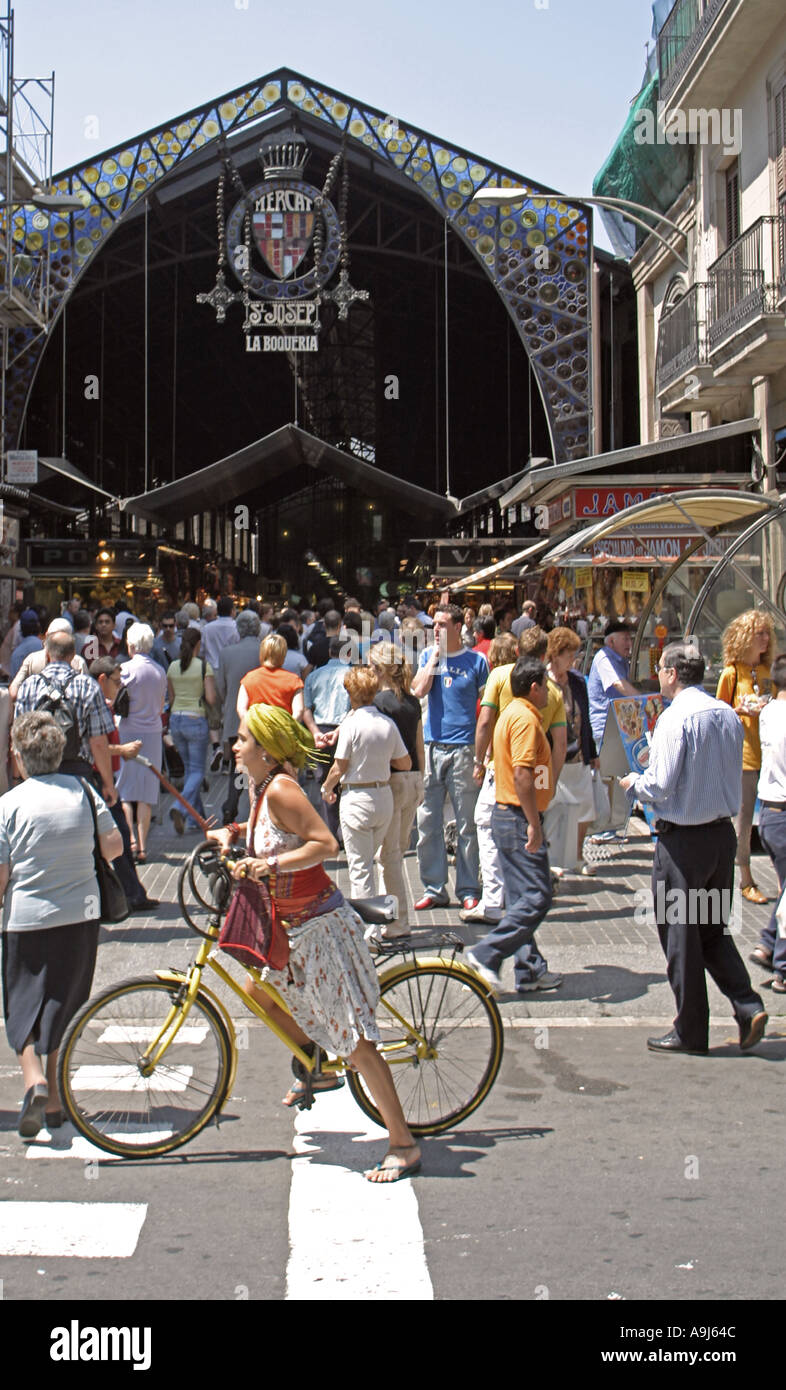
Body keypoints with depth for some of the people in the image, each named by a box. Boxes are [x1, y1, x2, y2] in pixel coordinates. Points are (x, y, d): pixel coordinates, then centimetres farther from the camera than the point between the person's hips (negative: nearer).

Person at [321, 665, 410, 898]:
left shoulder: (351, 724, -13)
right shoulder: (388, 724, 1)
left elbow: (339, 768, -10)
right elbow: (405, 764, 8)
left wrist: (326, 788, 9)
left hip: (357, 798, -5)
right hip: (385, 796, 6)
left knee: (359, 867, 1)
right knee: (368, 861, 21)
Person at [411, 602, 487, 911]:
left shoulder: (476, 661, 2)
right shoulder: (428, 655, 10)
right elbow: (419, 691, -5)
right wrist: (435, 655, -6)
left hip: (464, 747, -3)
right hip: (431, 746, 3)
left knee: (466, 823, 2)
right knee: (427, 823, 4)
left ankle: (468, 890, 10)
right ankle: (433, 888, 12)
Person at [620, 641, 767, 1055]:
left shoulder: (675, 718, -17)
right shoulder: (728, 715, 5)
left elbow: (659, 788, -19)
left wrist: (632, 783, 3)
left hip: (683, 839, -7)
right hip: (723, 832, 7)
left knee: (680, 934, 5)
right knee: (714, 929, 19)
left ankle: (691, 1031, 14)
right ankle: (748, 1007, 4)